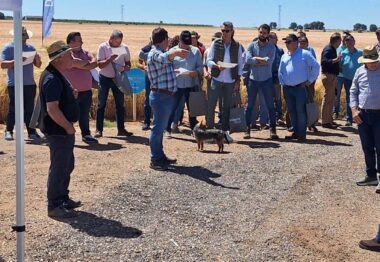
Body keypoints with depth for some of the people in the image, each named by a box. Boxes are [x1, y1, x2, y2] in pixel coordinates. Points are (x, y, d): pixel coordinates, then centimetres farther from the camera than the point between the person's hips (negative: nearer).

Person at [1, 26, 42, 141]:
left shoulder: (30, 47, 13)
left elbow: (38, 65, 13)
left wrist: (38, 59, -9)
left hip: (30, 84, 4)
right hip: (14, 84, -4)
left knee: (29, 109, 6)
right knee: (13, 109, -2)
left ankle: (31, 132, 9)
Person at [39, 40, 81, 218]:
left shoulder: (56, 76, 11)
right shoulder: (52, 79, -22)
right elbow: (52, 109, -28)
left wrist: (71, 93, 8)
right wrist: (68, 127, -18)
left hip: (63, 130, 11)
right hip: (59, 131, -11)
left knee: (67, 165, 20)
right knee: (59, 168, -2)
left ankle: (63, 198, 32)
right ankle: (54, 206, 7)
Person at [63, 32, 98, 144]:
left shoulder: (85, 52, 13)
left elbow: (95, 63, -1)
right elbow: (75, 62, -22)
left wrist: (82, 65, -14)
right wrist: (86, 62, -4)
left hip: (86, 90, 6)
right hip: (72, 91, -6)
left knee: (85, 114, 14)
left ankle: (86, 134, 24)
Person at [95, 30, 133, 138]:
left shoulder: (124, 48, -2)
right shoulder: (103, 47, -10)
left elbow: (128, 63, 6)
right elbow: (100, 64, -14)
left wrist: (126, 67, -17)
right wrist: (110, 59, -30)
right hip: (105, 78, -3)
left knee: (120, 105, 5)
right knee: (101, 105, 0)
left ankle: (121, 129, 11)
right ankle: (99, 130, 4)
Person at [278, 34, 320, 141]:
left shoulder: (304, 54, -3)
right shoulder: (284, 56, 14)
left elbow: (316, 66, -4)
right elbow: (280, 71, 24)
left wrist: (310, 80, -6)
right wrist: (282, 82, 12)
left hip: (300, 88, -6)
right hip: (287, 88, 6)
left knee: (300, 111, -5)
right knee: (291, 111, 9)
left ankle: (302, 134, 1)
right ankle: (295, 132, 19)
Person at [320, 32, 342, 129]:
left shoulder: (332, 49, 15)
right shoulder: (328, 49, -15)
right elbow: (324, 61, -28)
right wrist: (335, 60, -38)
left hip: (332, 76, 11)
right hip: (328, 75, -11)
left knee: (331, 99, 16)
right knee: (327, 99, -6)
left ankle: (329, 120, 24)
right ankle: (325, 121, -3)